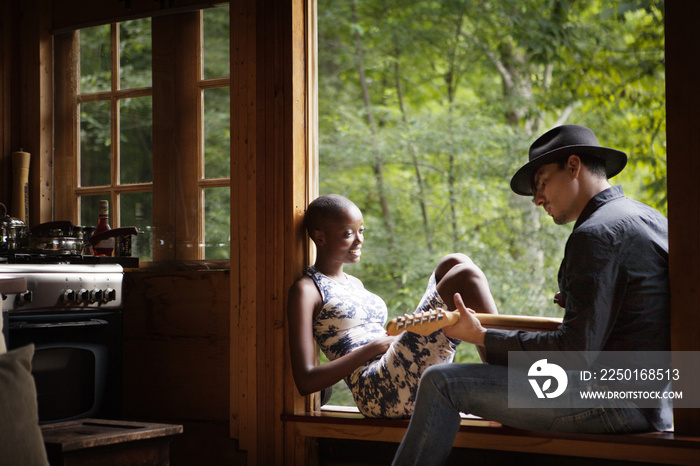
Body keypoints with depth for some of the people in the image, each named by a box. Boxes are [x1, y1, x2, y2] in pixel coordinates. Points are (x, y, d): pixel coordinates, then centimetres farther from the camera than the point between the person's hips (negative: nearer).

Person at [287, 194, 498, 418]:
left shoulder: (354, 283, 28)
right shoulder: (306, 290, 1)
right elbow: (305, 381, -9)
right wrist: (374, 347, -11)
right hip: (378, 392, -9)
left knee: (455, 263, 5)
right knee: (465, 275, -14)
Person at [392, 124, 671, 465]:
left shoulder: (596, 235, -16)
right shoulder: (650, 218, 15)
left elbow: (576, 351, -21)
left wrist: (481, 337, -13)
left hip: (614, 402, -10)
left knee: (441, 382, -10)